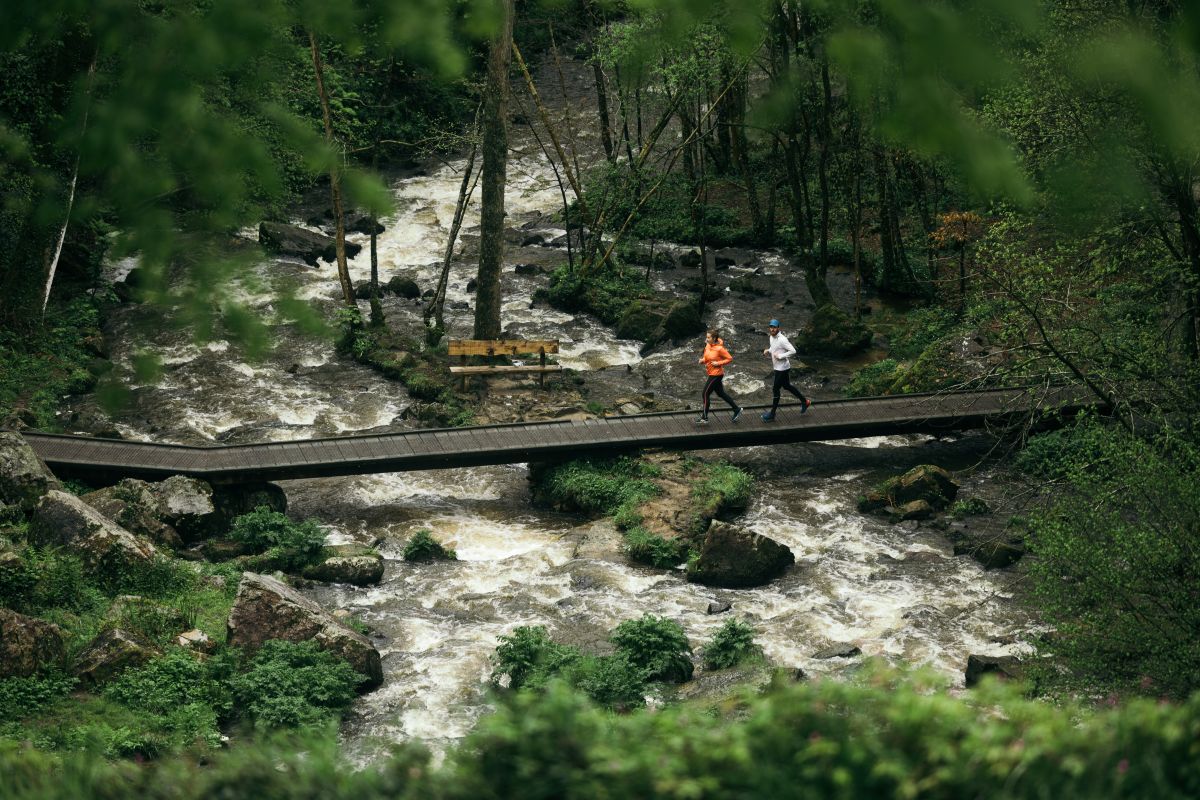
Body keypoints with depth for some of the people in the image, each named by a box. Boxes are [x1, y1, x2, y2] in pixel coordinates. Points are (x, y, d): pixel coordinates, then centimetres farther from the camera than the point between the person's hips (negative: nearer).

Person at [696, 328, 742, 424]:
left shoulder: (719, 348, -21)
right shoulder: (708, 346, 2)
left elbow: (730, 359, -15)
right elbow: (706, 358, 16)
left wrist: (718, 363, -21)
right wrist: (702, 360, -5)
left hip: (716, 374, -9)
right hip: (711, 373, 9)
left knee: (705, 394, -4)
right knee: (721, 393, 18)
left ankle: (704, 418, 5)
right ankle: (737, 409, 31)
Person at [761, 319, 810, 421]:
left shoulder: (782, 340, -24)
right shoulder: (771, 337, 3)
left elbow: (793, 351, -26)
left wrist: (780, 356, -25)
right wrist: (768, 351, 1)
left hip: (782, 368, -9)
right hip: (777, 367, 9)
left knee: (775, 389, -1)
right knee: (786, 386, 21)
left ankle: (772, 413, 11)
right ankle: (804, 401, 36)